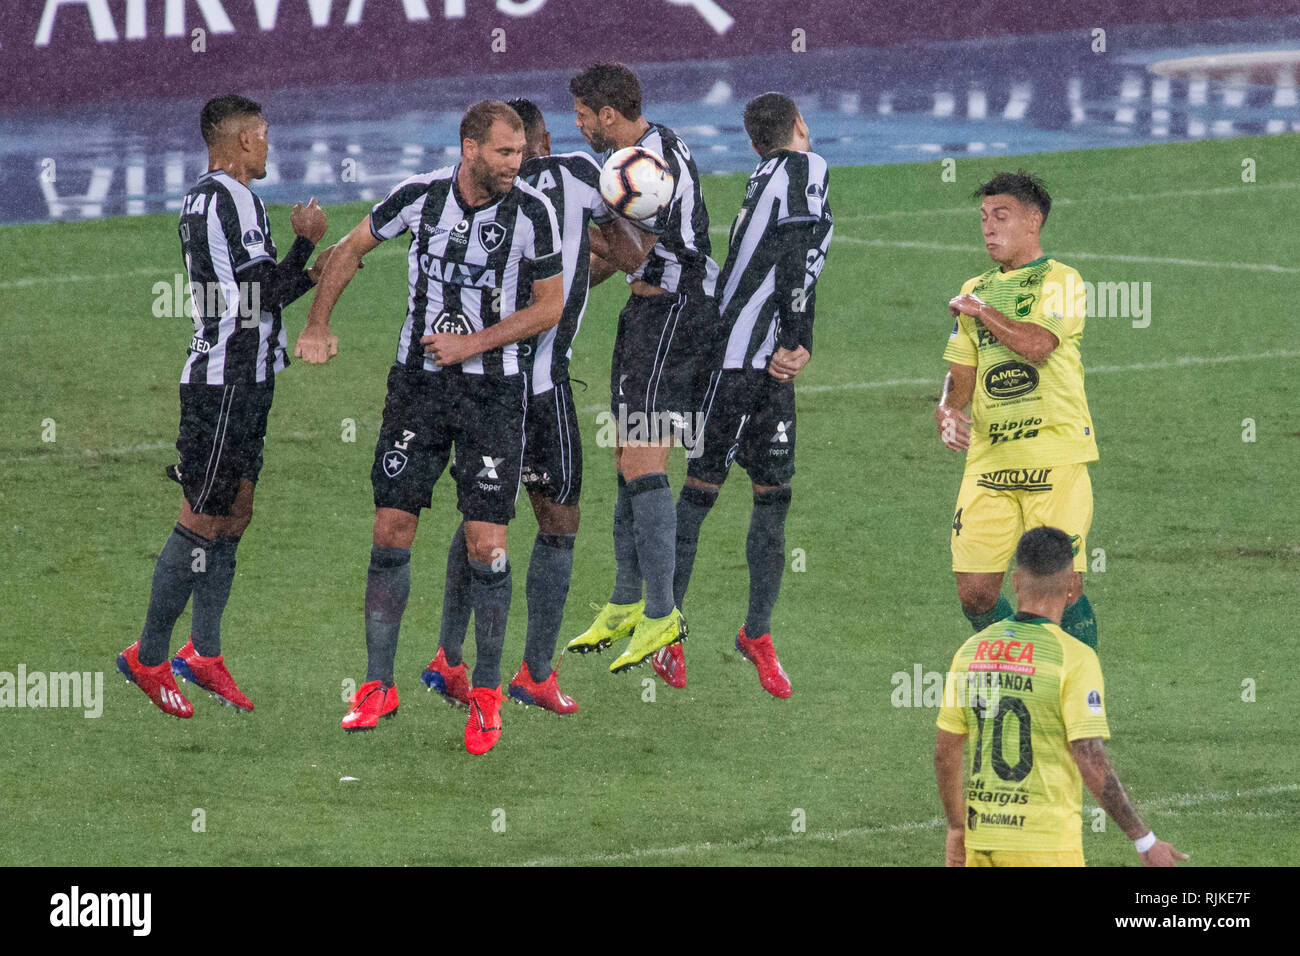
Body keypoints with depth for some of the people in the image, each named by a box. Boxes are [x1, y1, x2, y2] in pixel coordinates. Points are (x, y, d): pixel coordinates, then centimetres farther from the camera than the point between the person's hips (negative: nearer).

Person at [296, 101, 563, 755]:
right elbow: (351, 250, 11)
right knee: (391, 531, 0)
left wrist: (475, 342, -10)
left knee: (486, 546, -6)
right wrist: (317, 325, 5)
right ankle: (378, 685, 11)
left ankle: (486, 691, 9)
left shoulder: (531, 212, -9)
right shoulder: (420, 196, -5)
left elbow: (549, 306, -1)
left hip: (492, 388, -2)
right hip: (418, 382, 2)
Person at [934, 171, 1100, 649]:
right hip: (988, 459, 5)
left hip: (1055, 456, -5)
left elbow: (1037, 345, -18)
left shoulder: (1060, 281, -1)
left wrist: (979, 311, -5)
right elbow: (961, 373, 19)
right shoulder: (976, 290, 18)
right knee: (975, 593, -1)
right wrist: (948, 411, -2)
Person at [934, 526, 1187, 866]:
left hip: (981, 838, 5)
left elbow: (945, 752, 10)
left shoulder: (972, 649, 4)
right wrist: (1145, 842, -9)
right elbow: (1091, 763, -16)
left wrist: (956, 828, 23)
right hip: (1044, 845, -5)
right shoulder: (1075, 657, -12)